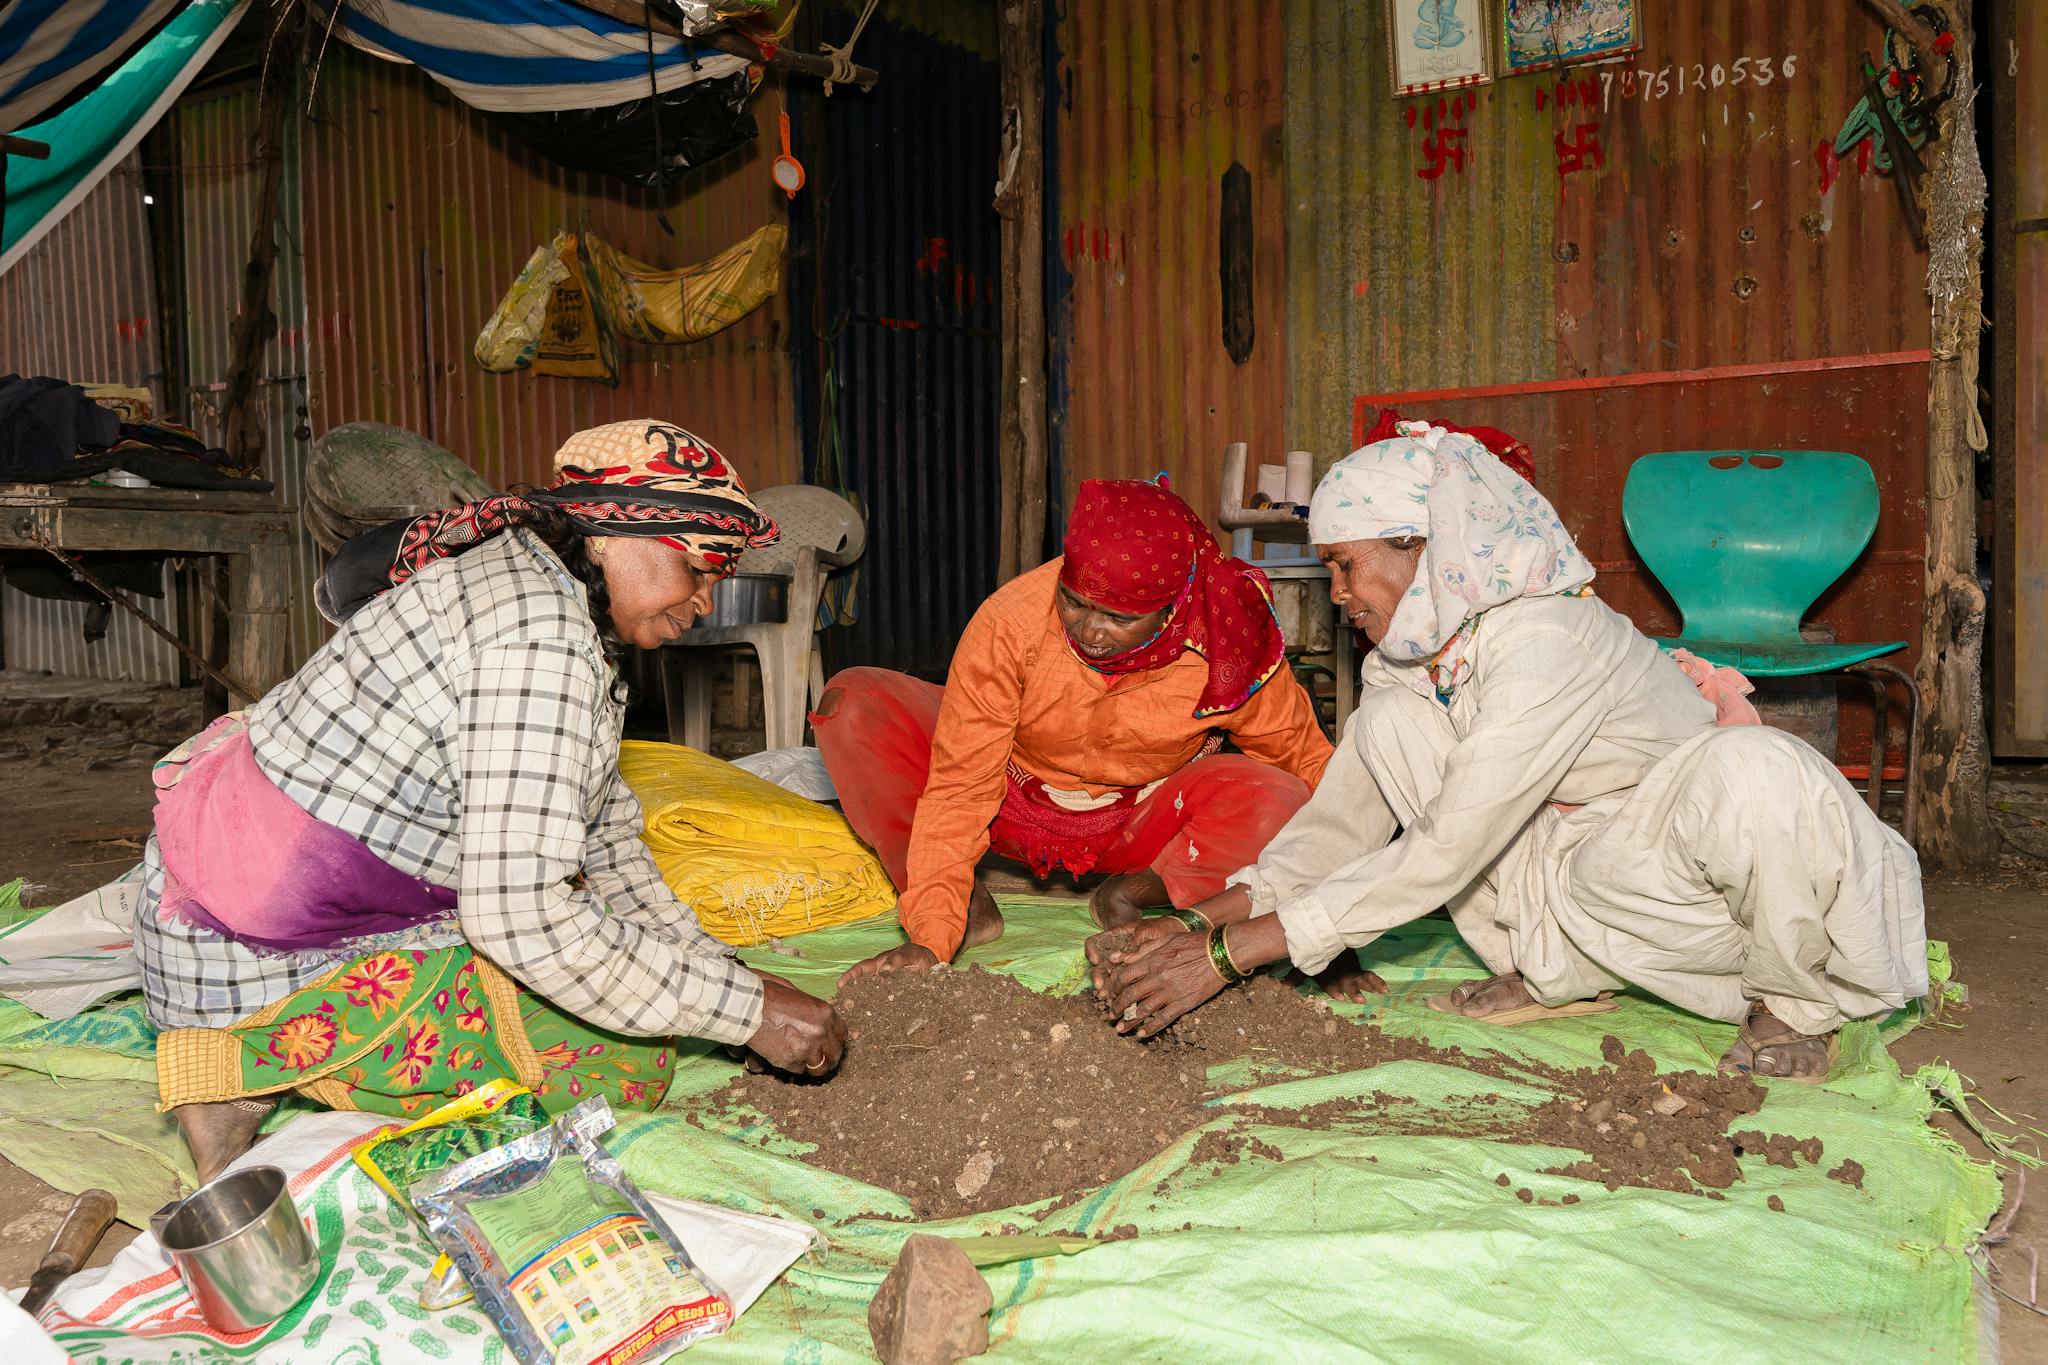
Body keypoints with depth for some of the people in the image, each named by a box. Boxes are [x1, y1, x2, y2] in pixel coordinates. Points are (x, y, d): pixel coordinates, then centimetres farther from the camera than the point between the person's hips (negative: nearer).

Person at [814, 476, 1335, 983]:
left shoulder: (1227, 646, -26)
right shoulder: (1010, 621, -30)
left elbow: (1307, 759, -8)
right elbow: (959, 788, -29)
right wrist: (930, 940, -36)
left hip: (1141, 820, 1)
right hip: (1015, 801, 0)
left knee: (1280, 805, -31)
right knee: (850, 708, -24)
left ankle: (1128, 894, -5)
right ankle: (966, 908, -12)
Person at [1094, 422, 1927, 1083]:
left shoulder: (1546, 639, -29)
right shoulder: (1402, 662, -3)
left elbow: (1447, 851, -34)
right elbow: (1339, 821, -5)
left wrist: (1233, 952, -35)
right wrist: (1206, 920, -21)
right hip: (1576, 883, 7)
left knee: (1751, 769, -40)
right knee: (1390, 723, -11)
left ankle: (1791, 1006, -10)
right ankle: (1561, 976, -1)